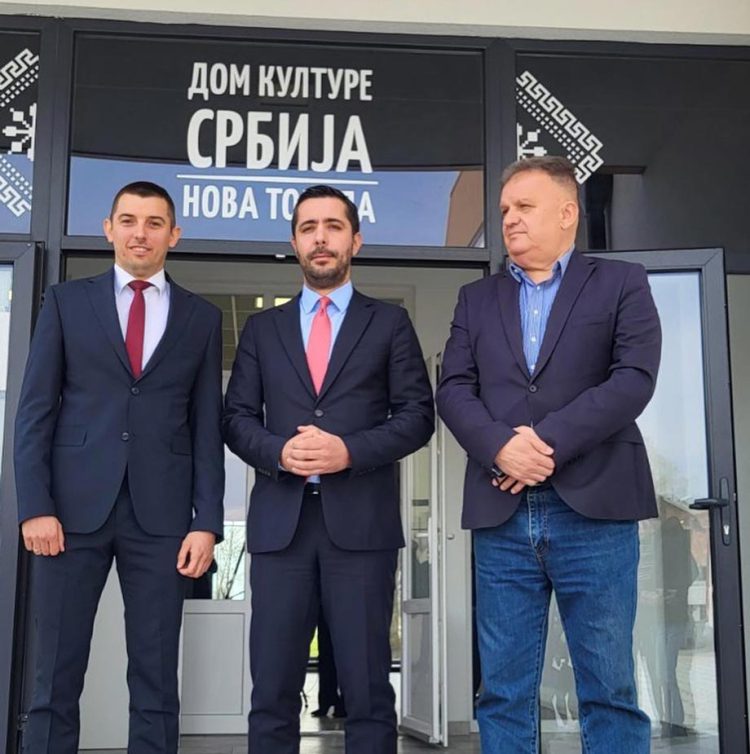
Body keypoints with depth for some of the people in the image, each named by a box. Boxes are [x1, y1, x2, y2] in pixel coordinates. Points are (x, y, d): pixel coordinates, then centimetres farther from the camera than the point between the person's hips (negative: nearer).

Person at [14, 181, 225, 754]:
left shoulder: (202, 318, 10)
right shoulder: (67, 302, 9)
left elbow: (208, 427, 8)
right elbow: (35, 411, 4)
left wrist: (207, 522, 0)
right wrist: (36, 506, -6)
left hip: (161, 515, 1)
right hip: (75, 507, 0)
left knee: (156, 682, 6)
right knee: (56, 676, 4)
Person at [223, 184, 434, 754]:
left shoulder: (390, 323, 10)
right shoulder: (263, 328, 16)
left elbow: (417, 414, 3)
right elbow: (236, 417, 10)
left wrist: (350, 450, -13)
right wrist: (279, 451, -11)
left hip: (362, 521, -2)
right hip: (280, 521, 2)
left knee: (367, 689, 2)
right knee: (272, 690, 5)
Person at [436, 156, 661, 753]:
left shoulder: (621, 284, 8)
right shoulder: (476, 299, 17)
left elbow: (635, 378, -6)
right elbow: (453, 389, 6)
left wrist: (549, 440, -14)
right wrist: (500, 446, -14)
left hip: (593, 509, -3)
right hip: (502, 515, 3)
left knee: (610, 689, 4)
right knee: (504, 691, 7)